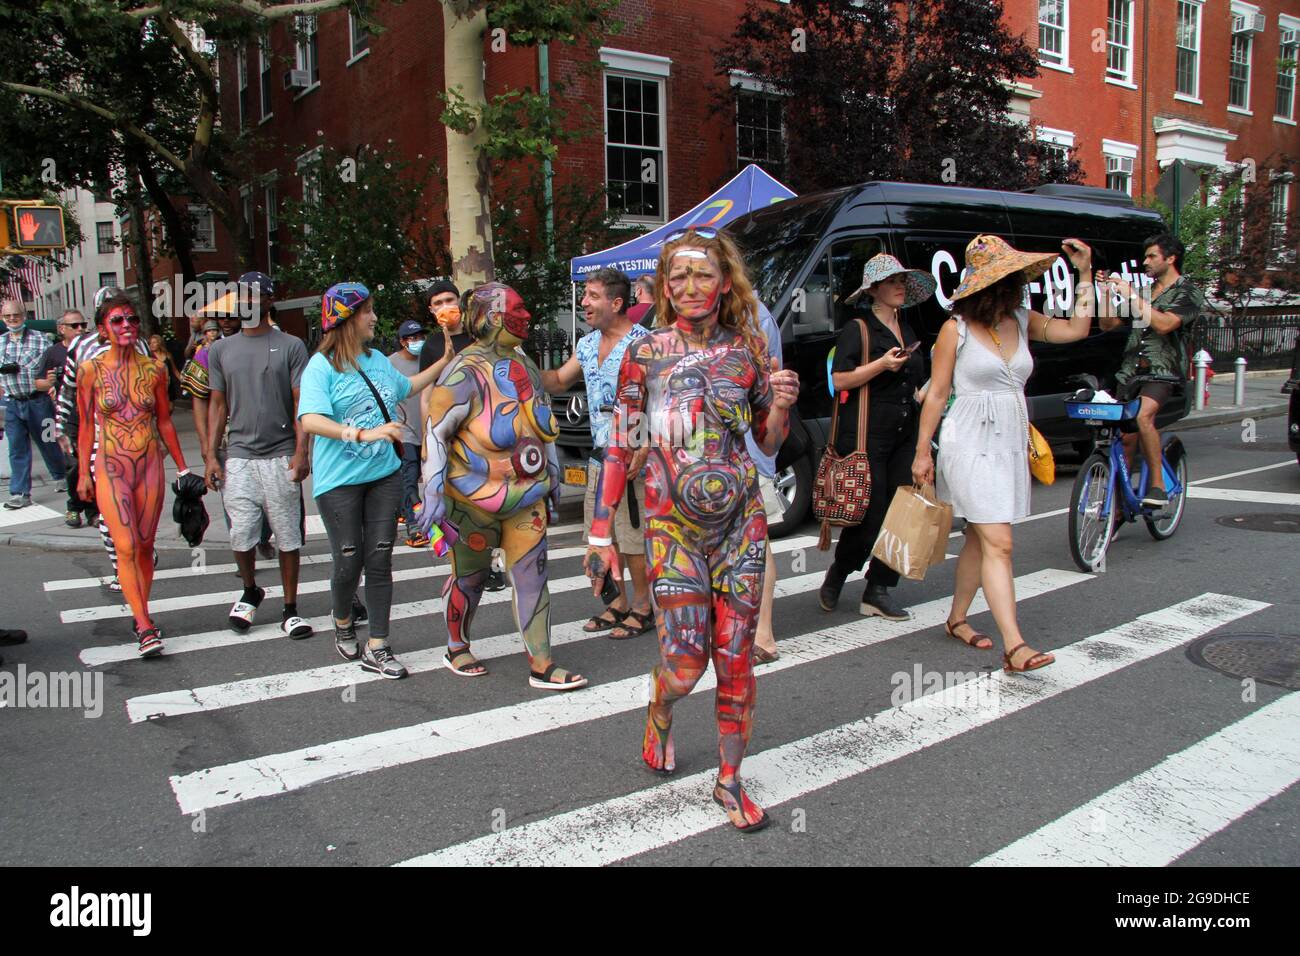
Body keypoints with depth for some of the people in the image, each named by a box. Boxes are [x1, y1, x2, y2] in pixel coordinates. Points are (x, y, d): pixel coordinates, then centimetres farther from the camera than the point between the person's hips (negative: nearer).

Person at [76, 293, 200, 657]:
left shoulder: (154, 369, 3)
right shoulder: (91, 369, -2)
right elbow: (87, 426, 4)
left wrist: (182, 468, 13)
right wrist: (84, 473, 4)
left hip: (150, 466, 2)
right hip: (111, 468, -2)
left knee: (145, 547, 8)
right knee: (126, 547, -10)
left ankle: (141, 615, 24)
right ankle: (145, 628, -8)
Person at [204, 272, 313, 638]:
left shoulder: (291, 346, 3)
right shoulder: (220, 350, 12)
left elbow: (302, 403, -1)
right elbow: (218, 404, 13)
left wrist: (301, 452, -11)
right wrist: (211, 455, 5)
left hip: (281, 456, -2)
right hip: (238, 457, 2)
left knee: (288, 538, 2)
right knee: (241, 536, 0)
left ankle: (290, 610, 14)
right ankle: (250, 591, 28)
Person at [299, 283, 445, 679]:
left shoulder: (377, 359, 8)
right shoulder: (321, 366, -11)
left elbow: (406, 387, 28)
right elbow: (310, 420, -23)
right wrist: (363, 434, -33)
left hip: (384, 474, 5)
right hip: (340, 479, -5)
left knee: (380, 561, 3)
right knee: (349, 562, 2)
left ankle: (376, 649, 11)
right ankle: (343, 624, 33)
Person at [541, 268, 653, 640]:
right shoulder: (587, 344, 12)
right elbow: (559, 382, 23)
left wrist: (644, 450, -24)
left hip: (631, 458, -8)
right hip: (599, 456, 8)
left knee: (633, 537, -1)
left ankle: (642, 607, 15)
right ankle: (618, 602, 27)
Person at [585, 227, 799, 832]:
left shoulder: (748, 350, 5)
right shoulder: (645, 354, -2)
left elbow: (768, 444, 13)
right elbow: (620, 447, 0)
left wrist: (781, 404, -9)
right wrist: (600, 533, -1)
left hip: (740, 520, 2)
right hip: (673, 522, -2)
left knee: (736, 657, 5)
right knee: (686, 660, -4)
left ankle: (729, 780, 23)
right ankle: (659, 716, 32)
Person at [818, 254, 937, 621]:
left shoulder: (907, 331, 19)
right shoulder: (857, 329, -3)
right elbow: (839, 380, -12)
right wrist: (881, 364, -18)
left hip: (904, 435, 7)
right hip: (866, 435, -7)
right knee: (869, 516, -7)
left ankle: (878, 591, 8)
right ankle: (835, 579, 16)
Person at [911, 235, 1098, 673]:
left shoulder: (1023, 322, 9)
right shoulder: (956, 329, -7)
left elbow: (1076, 329, 9)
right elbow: (937, 393, -5)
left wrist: (1085, 272, 8)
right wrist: (922, 451, -5)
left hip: (1011, 441, 6)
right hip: (971, 442, -6)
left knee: (979, 539, 14)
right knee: (998, 545, -12)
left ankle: (957, 618, 29)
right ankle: (1014, 646, -14)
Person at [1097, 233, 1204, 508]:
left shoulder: (1188, 293, 1)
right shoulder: (1143, 291, 20)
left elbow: (1164, 324, -18)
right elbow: (1107, 324, 18)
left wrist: (1132, 296, -15)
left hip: (1162, 371, -6)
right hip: (1131, 370, 6)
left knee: (1144, 415, -32)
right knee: (1127, 438, 6)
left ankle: (1158, 484, -25)